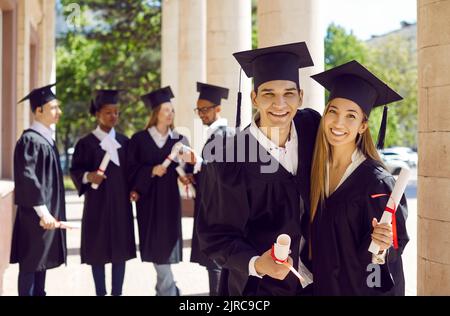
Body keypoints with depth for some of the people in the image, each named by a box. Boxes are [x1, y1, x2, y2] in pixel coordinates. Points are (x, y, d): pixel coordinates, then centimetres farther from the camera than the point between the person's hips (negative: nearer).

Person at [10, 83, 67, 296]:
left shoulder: (45, 138, 12)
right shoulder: (30, 140, -16)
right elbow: (26, 178, -21)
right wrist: (42, 211, -22)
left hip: (47, 211, 9)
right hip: (35, 214, -9)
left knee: (41, 261, 13)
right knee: (30, 263, -2)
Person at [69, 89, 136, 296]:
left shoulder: (124, 141, 8)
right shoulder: (86, 143, -4)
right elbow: (75, 170, -3)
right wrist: (88, 176, -22)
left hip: (121, 202, 3)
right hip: (97, 203, -3)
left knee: (120, 248, 5)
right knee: (98, 249, 2)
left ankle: (117, 292, 13)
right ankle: (100, 292, 12)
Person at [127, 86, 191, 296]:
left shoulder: (179, 140, 6)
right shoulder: (139, 139, -1)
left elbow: (186, 168, 4)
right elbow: (131, 169, -2)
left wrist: (185, 176, -17)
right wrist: (151, 171, -17)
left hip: (169, 198, 2)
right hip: (148, 199, -1)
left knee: (166, 243, 0)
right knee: (156, 245, -1)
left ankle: (164, 289, 13)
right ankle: (169, 290, 11)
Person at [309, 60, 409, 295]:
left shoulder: (377, 182, -19)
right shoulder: (317, 170, -4)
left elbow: (395, 245, -15)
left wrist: (382, 247, -34)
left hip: (362, 286, -5)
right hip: (322, 285, 5)